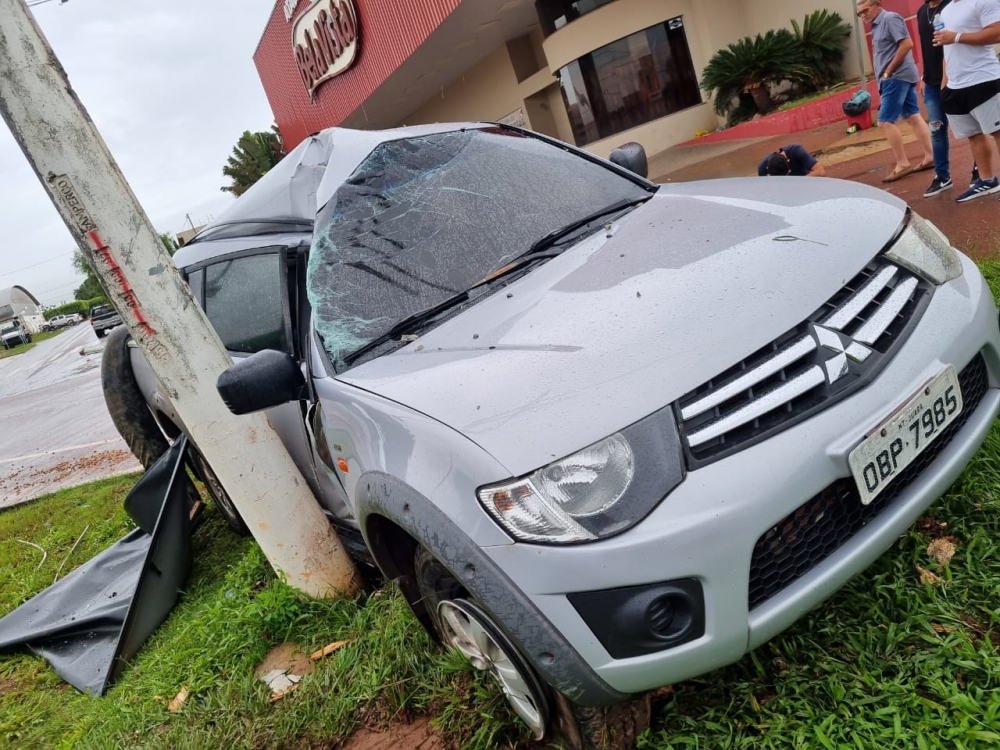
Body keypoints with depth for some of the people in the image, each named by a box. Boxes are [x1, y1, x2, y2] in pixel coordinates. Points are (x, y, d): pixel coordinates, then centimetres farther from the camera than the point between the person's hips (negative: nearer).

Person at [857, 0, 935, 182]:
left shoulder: (890, 18, -11)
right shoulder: (877, 25, 16)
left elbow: (907, 44, -19)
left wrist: (888, 72, -18)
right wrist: (885, 75, 6)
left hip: (897, 77, -10)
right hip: (900, 77, 10)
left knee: (885, 121, -10)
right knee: (913, 117, 9)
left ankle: (902, 164, -6)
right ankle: (930, 157, 13)